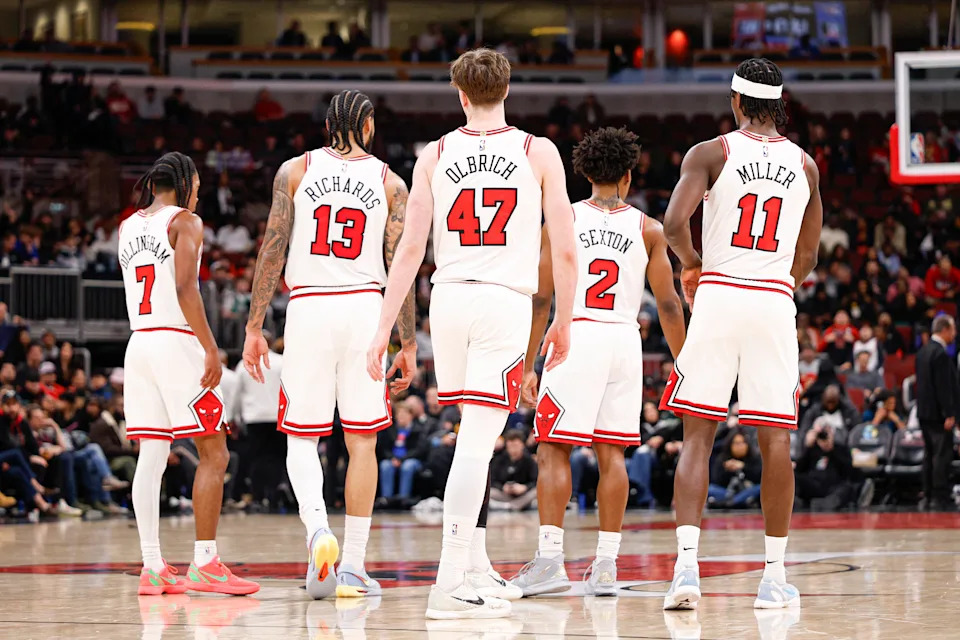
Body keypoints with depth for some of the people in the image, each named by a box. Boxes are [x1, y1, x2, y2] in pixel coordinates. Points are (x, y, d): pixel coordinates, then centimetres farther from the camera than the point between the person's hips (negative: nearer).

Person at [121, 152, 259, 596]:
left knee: (151, 455, 4)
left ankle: (153, 568, 1)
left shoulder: (127, 227, 16)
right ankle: (204, 563, -8)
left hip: (139, 342, 7)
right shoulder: (185, 222, -5)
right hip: (177, 342, -7)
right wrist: (210, 348, -17)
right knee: (213, 454, -2)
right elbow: (184, 288, -16)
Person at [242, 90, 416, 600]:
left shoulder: (295, 170, 5)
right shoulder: (390, 183, 6)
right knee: (362, 441, 7)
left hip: (308, 309, 0)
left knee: (301, 436, 8)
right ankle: (352, 567, 7)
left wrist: (254, 327, 3)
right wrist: (409, 346, 7)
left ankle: (317, 528, -20)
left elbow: (273, 250, 0)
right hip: (365, 309, 0)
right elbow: (399, 268, 2)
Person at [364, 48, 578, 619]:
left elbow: (411, 249, 3)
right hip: (506, 300, -3)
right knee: (477, 439, -8)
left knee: (476, 433, 20)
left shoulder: (436, 155, 7)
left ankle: (473, 565, 25)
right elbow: (565, 251, 1)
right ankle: (449, 586, -13)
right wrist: (564, 322, 13)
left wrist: (385, 328, 5)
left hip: (449, 297, 3)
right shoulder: (539, 153, 3)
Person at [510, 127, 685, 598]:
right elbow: (668, 304, 7)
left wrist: (527, 365, 3)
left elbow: (541, 298, 1)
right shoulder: (648, 229, 8)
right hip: (625, 340, 2)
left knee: (553, 449, -1)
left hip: (575, 336, -2)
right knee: (611, 453, 6)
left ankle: (550, 558, -12)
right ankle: (606, 566, 5)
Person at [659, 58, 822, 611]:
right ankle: (775, 575, 6)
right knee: (776, 440, 4)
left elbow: (674, 222, -13)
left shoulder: (711, 152, 0)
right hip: (777, 303, 2)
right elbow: (807, 259, 15)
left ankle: (687, 565, -11)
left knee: (698, 435, 1)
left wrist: (691, 264, 6)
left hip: (718, 295, -2)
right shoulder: (805, 165, 11)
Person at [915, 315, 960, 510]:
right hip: (938, 413, -10)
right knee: (942, 455, -7)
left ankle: (928, 497, 17)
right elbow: (944, 386, -21)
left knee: (930, 455, 14)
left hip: (924, 411, 10)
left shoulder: (923, 351, 12)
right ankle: (939, 499, -8)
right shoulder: (941, 354, -18)